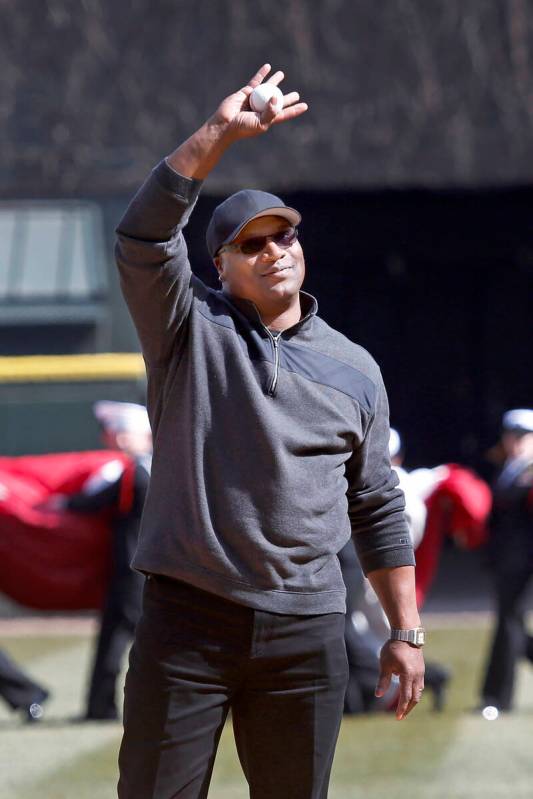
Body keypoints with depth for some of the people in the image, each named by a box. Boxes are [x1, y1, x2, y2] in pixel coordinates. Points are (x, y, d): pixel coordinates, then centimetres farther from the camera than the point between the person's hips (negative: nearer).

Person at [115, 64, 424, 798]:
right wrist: (219, 135, -20)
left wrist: (406, 632, 10)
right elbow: (144, 237, -13)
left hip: (307, 633, 2)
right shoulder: (191, 330, 5)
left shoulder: (354, 370, 12)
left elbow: (377, 509, 15)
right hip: (188, 619, -2)